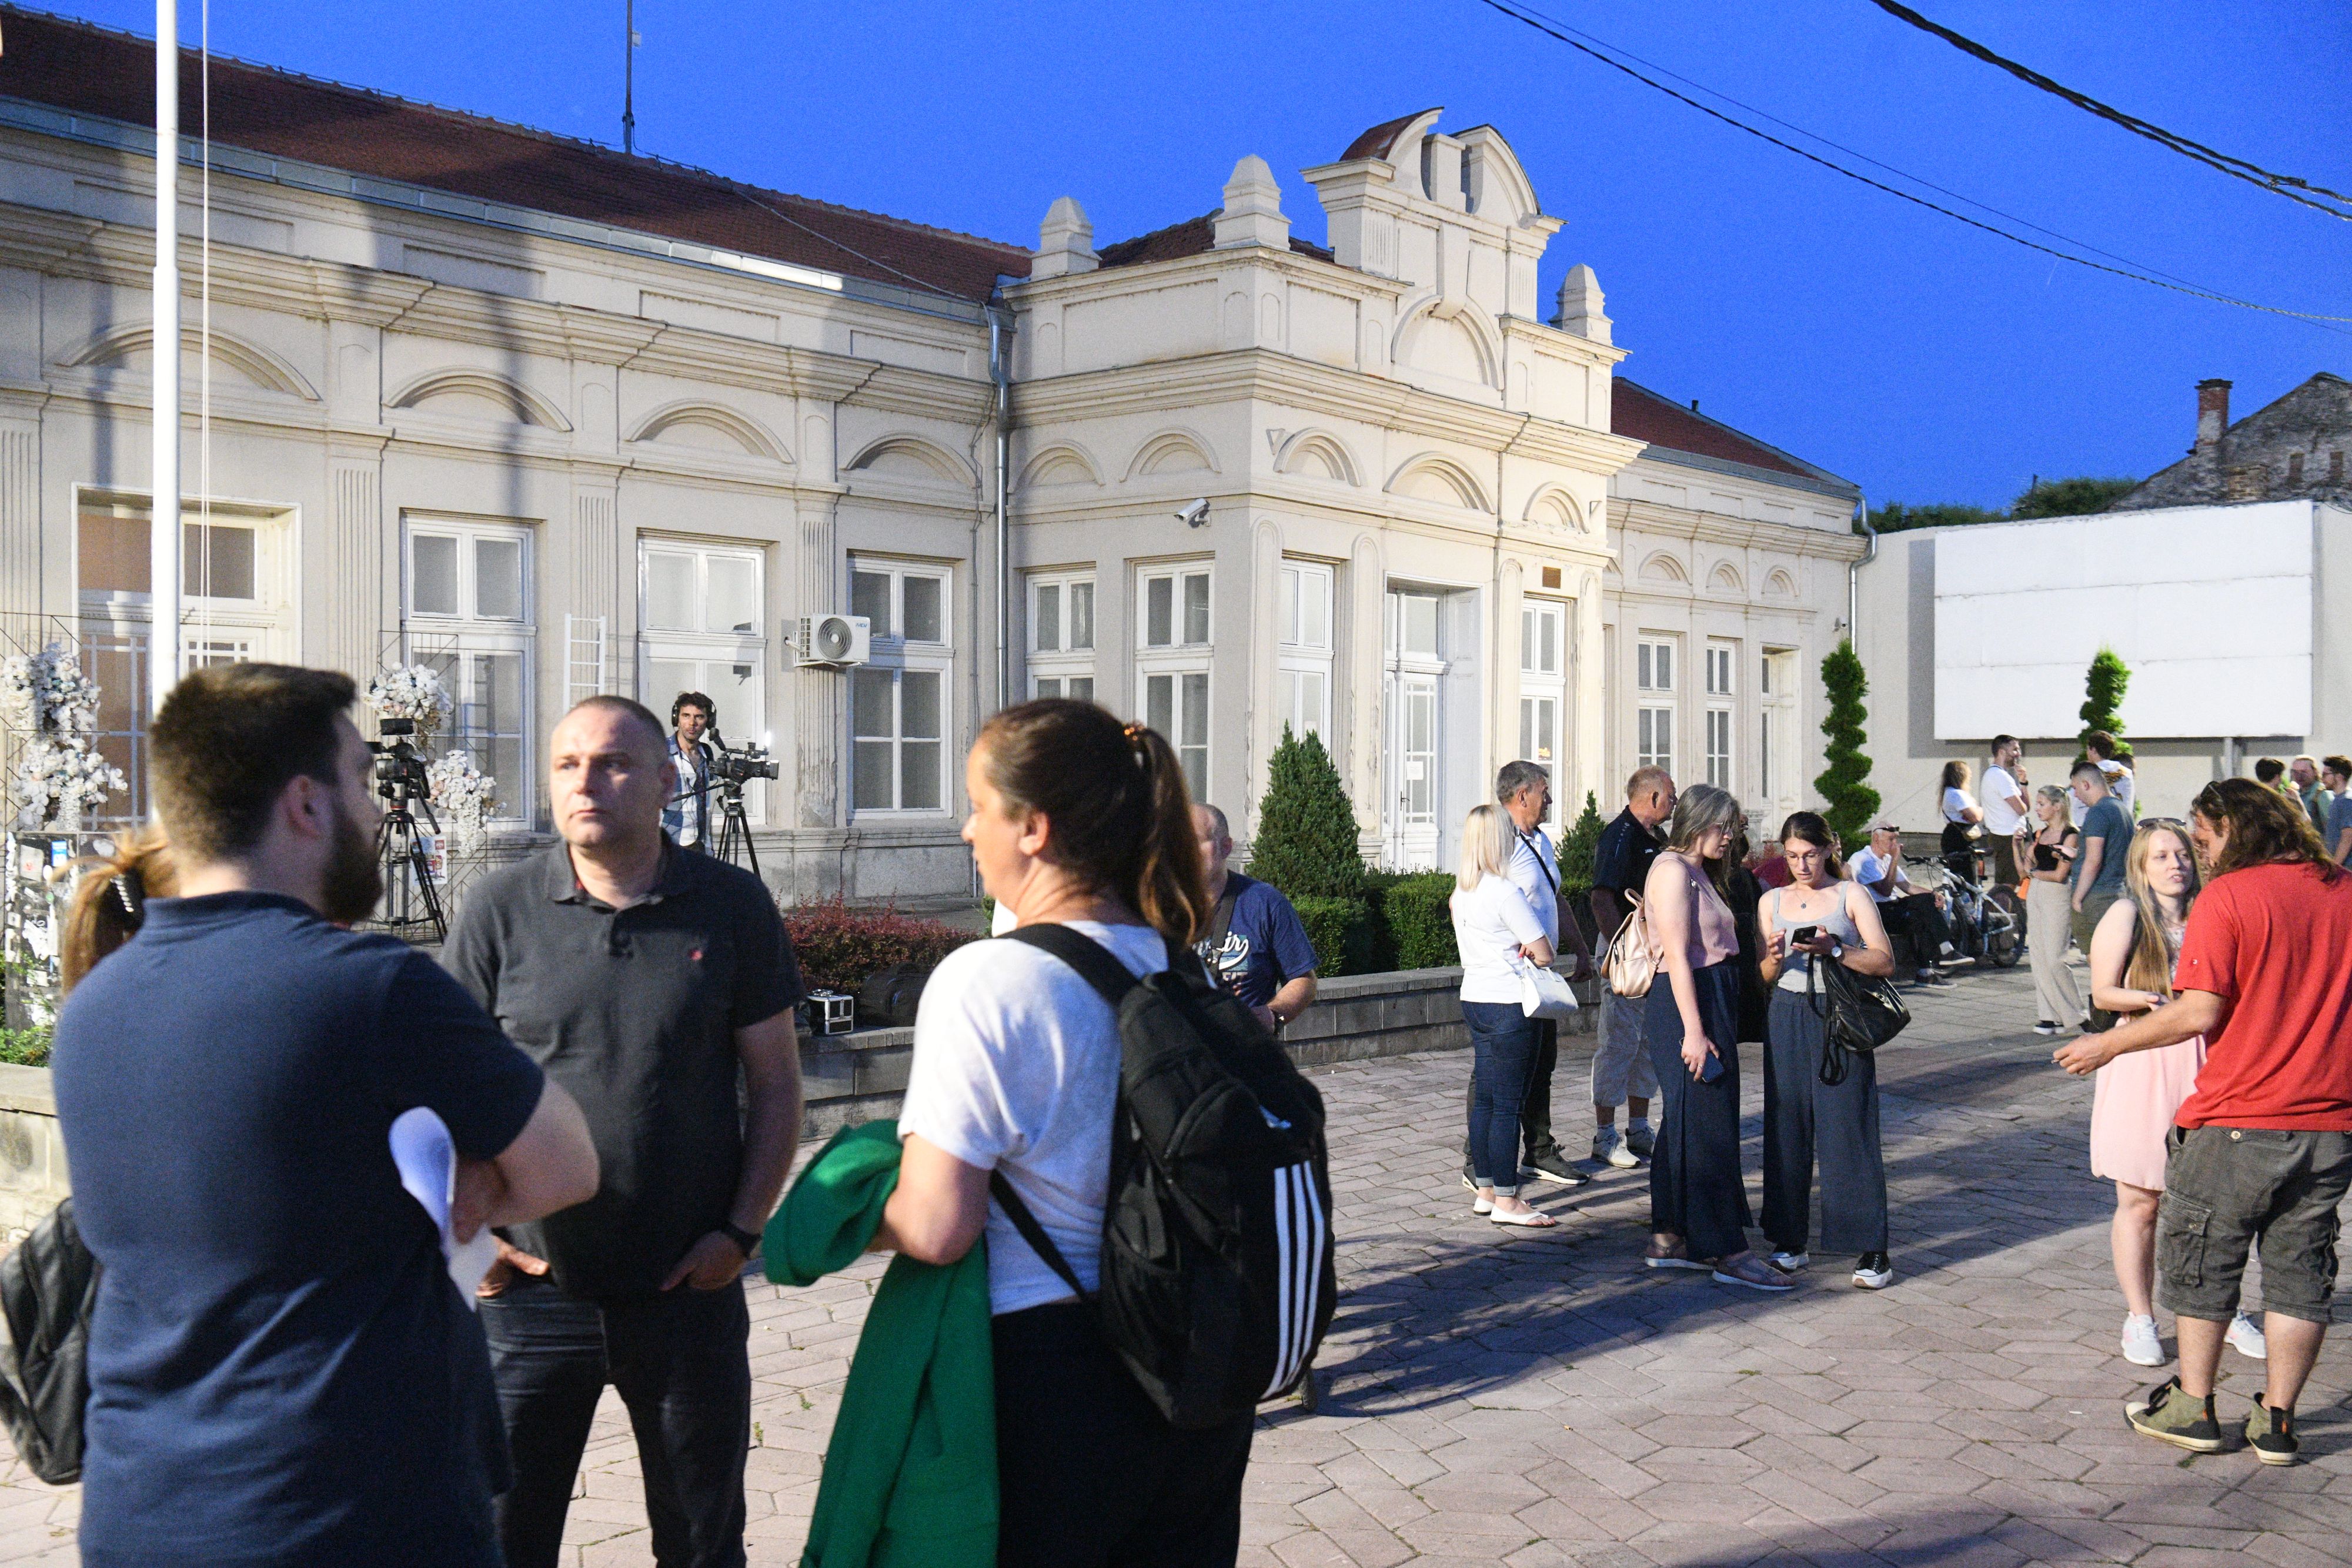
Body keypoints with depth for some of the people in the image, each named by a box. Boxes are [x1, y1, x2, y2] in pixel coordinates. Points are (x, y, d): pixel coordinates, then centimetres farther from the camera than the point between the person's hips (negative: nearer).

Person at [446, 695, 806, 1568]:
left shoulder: (731, 906, -2)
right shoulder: (499, 910, -2)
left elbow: (775, 1083, 3)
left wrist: (742, 1229, -4)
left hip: (689, 1291, 0)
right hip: (530, 1290, 0)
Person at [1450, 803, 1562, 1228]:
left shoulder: (1461, 889, 8)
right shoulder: (1505, 891, -17)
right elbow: (1544, 952, -15)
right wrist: (1531, 954, 7)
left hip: (1474, 998, 9)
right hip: (1509, 1005, -9)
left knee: (1484, 1099, 13)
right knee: (1508, 1104, -4)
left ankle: (1485, 1191, 20)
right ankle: (1506, 1201, 0)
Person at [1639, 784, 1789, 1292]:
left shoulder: (1693, 871, 18)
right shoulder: (1672, 870, -13)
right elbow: (1677, 955, -19)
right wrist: (1693, 1031, -22)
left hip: (1710, 1000, 10)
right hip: (1686, 1003, -10)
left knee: (1687, 1124, 13)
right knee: (1709, 1126, -7)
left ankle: (1668, 1239, 19)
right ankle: (1728, 1252, -4)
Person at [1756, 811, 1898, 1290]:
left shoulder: (1852, 895, 3)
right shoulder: (1772, 902, 13)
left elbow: (1885, 962, -4)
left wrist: (1833, 950, -17)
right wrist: (1775, 959, -8)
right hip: (1788, 1021, 4)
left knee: (1848, 1132, -6)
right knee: (1786, 1130, 3)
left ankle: (1870, 1251, -2)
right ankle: (1789, 1241, 12)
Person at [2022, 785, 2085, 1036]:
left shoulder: (2070, 835, -8)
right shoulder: (2040, 834, 13)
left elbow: (2060, 875, -14)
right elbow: (2026, 868, 9)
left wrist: (2034, 872, 0)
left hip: (2057, 896, -7)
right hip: (2035, 895, 7)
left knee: (2054, 960, -10)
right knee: (2038, 957, 4)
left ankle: (2073, 1015, 3)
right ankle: (2052, 1015, 9)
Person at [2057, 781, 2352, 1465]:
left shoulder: (2227, 897, -12)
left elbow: (2200, 1013, -18)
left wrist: (2108, 1045, -6)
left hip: (2236, 1122, -5)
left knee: (2201, 1262, 10)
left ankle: (2193, 1409, 18)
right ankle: (2276, 1421, 17)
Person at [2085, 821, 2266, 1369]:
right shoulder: (2127, 914, 1)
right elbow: (2102, 994, -4)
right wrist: (2142, 1000, -23)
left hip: (2204, 1064, 3)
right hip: (2143, 1065, -3)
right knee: (2140, 1200, 3)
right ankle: (2140, 1318, 12)